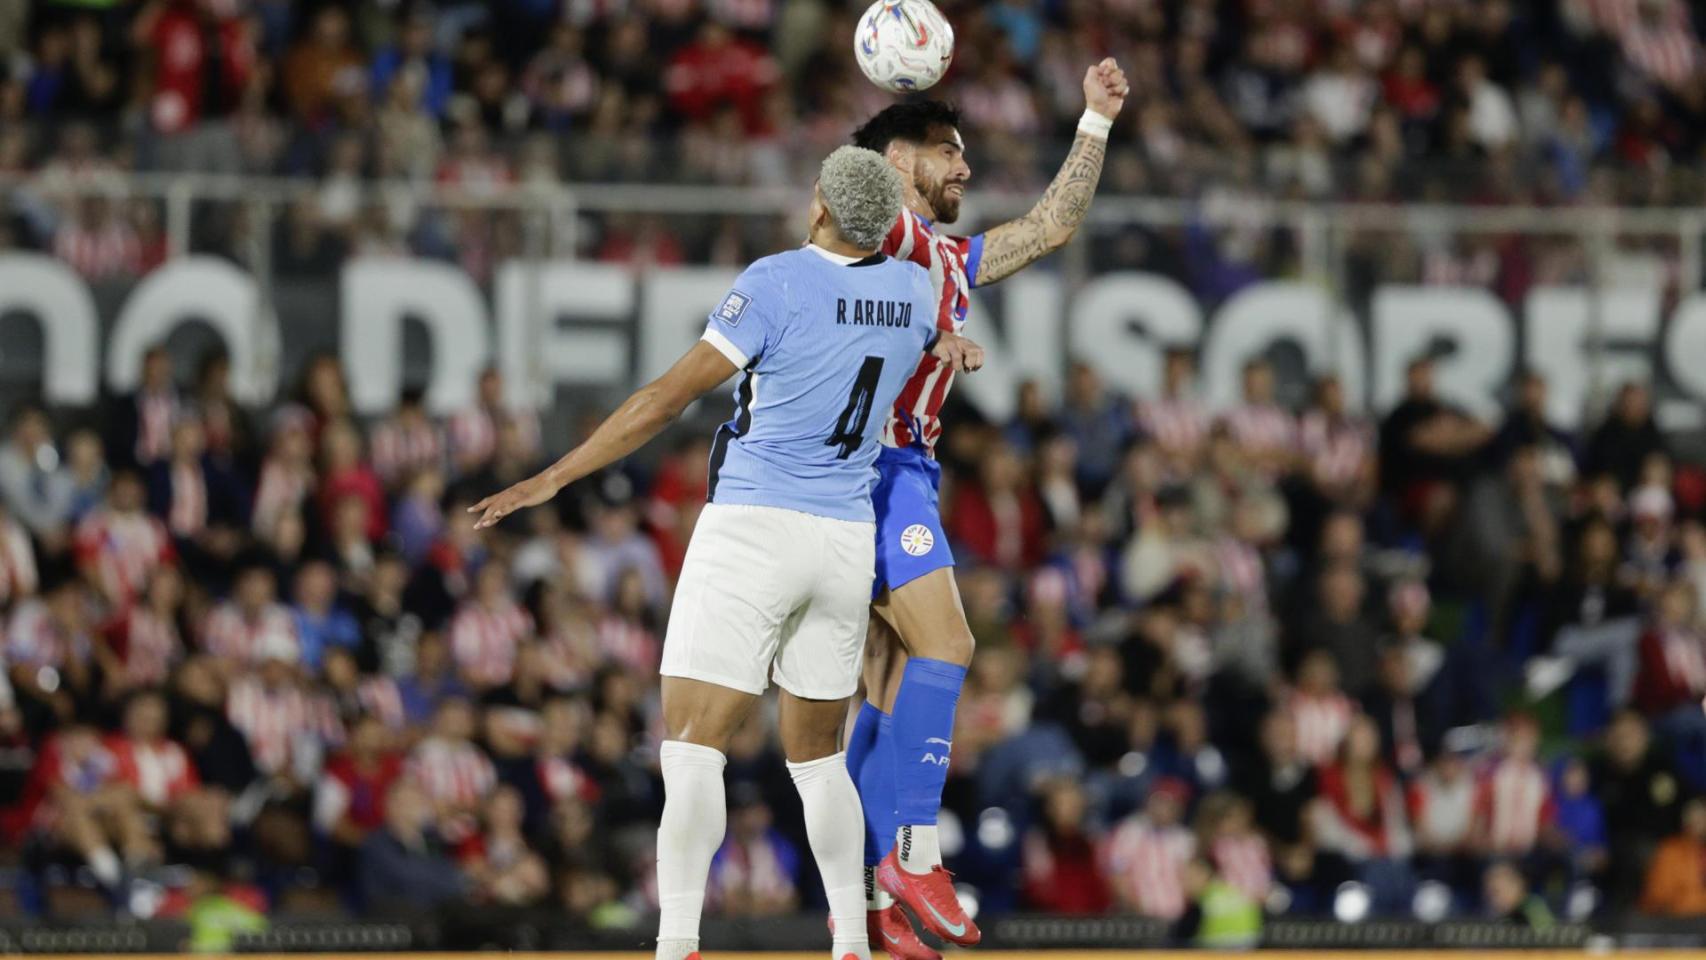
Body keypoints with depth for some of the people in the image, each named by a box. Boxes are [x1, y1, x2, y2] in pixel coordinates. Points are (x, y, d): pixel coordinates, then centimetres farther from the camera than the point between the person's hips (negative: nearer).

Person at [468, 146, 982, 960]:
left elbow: (669, 397, -11)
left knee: (691, 745, -9)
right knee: (816, 751, 20)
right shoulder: (912, 291, 5)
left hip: (752, 527, -6)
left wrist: (553, 478, -7)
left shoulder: (778, 282, -11)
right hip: (848, 541, 6)